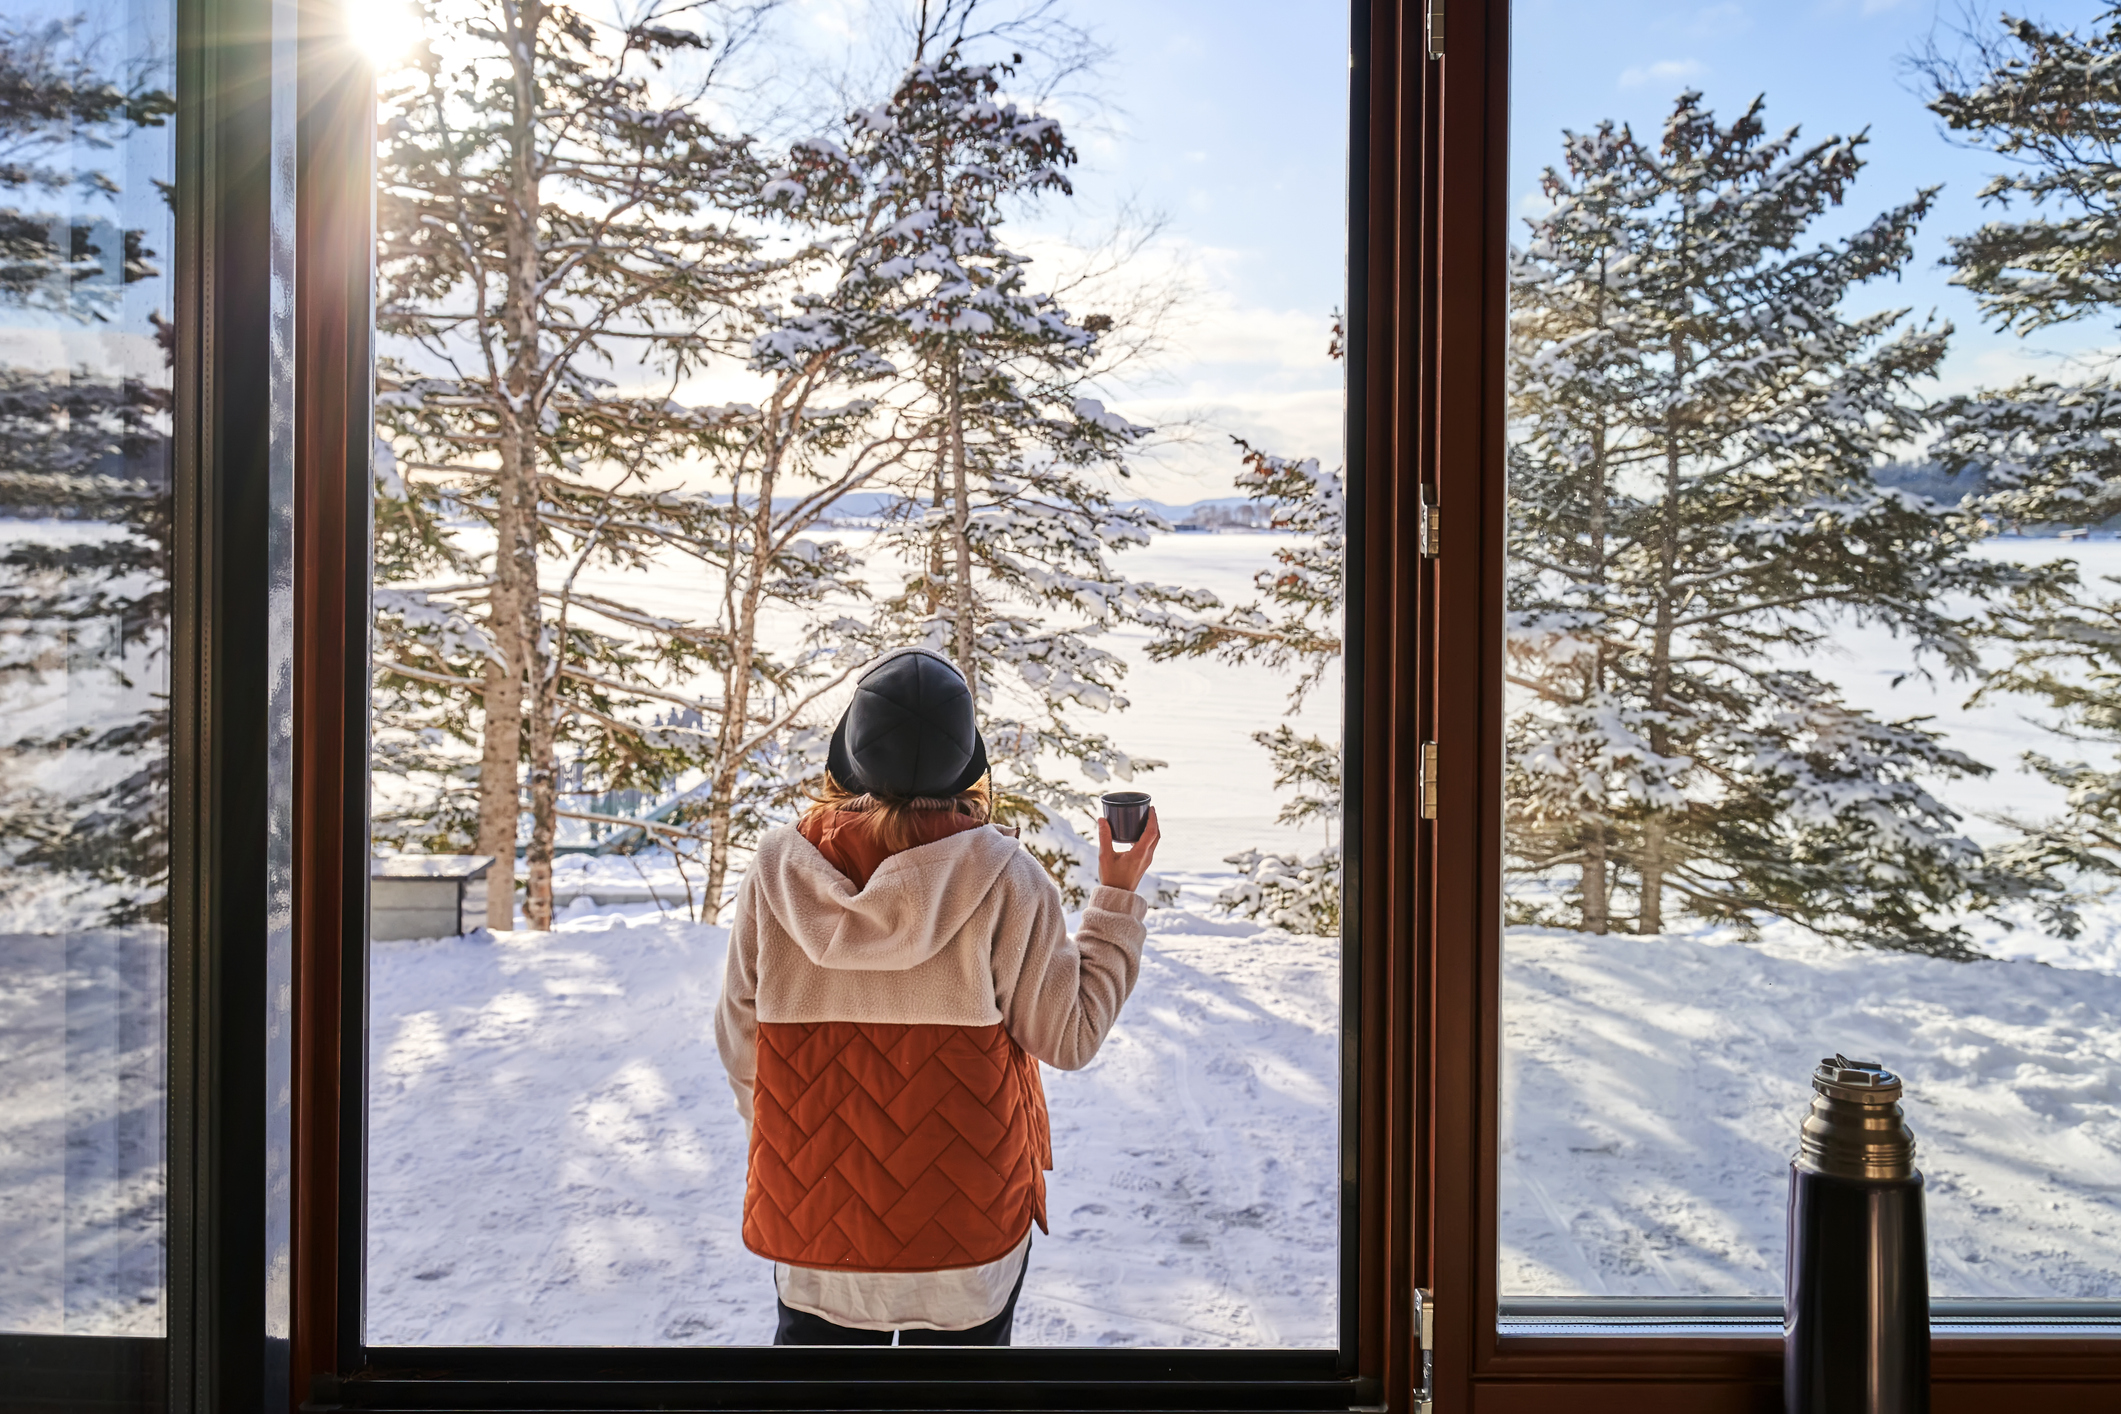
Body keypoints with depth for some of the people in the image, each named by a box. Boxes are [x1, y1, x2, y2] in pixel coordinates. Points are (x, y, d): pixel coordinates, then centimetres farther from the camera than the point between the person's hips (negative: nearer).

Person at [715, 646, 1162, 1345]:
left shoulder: (777, 867, -10)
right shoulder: (1003, 879, -18)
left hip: (809, 1205, 2)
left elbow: (740, 1039, -3)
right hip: (964, 1220, -2)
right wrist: (1118, 896, -2)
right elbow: (1068, 1036, -10)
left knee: (820, 1334, 23)